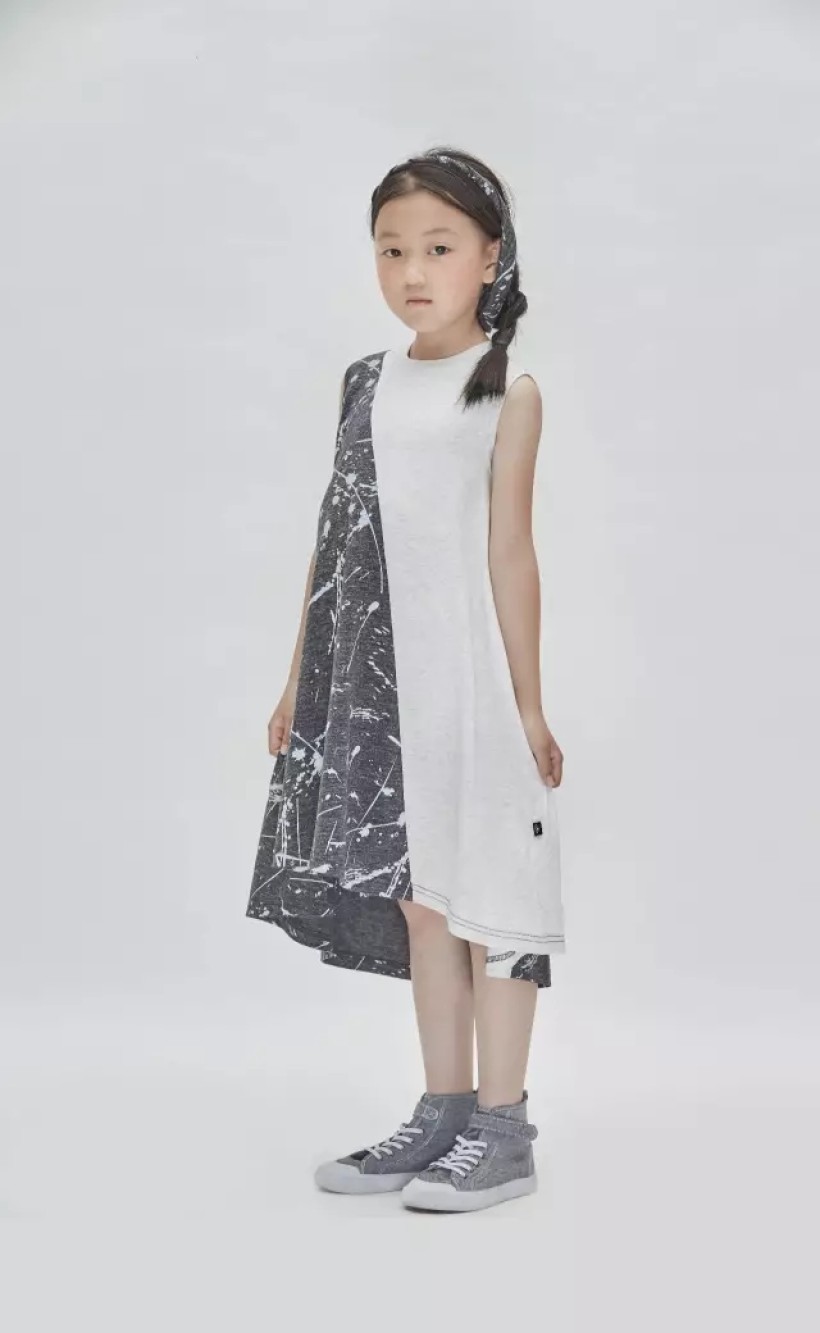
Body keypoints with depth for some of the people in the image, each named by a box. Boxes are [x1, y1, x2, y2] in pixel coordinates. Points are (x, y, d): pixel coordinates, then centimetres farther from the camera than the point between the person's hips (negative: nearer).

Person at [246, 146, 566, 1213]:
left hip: (467, 672, -5)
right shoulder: (367, 382, 12)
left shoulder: (506, 389, -2)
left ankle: (502, 1127, 11)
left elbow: (508, 551, -6)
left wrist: (526, 702, -7)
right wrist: (301, 679, 12)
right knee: (418, 894, 11)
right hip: (375, 677, 5)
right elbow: (333, 539, 13)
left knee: (483, 889, 0)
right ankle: (444, 1112, 22)